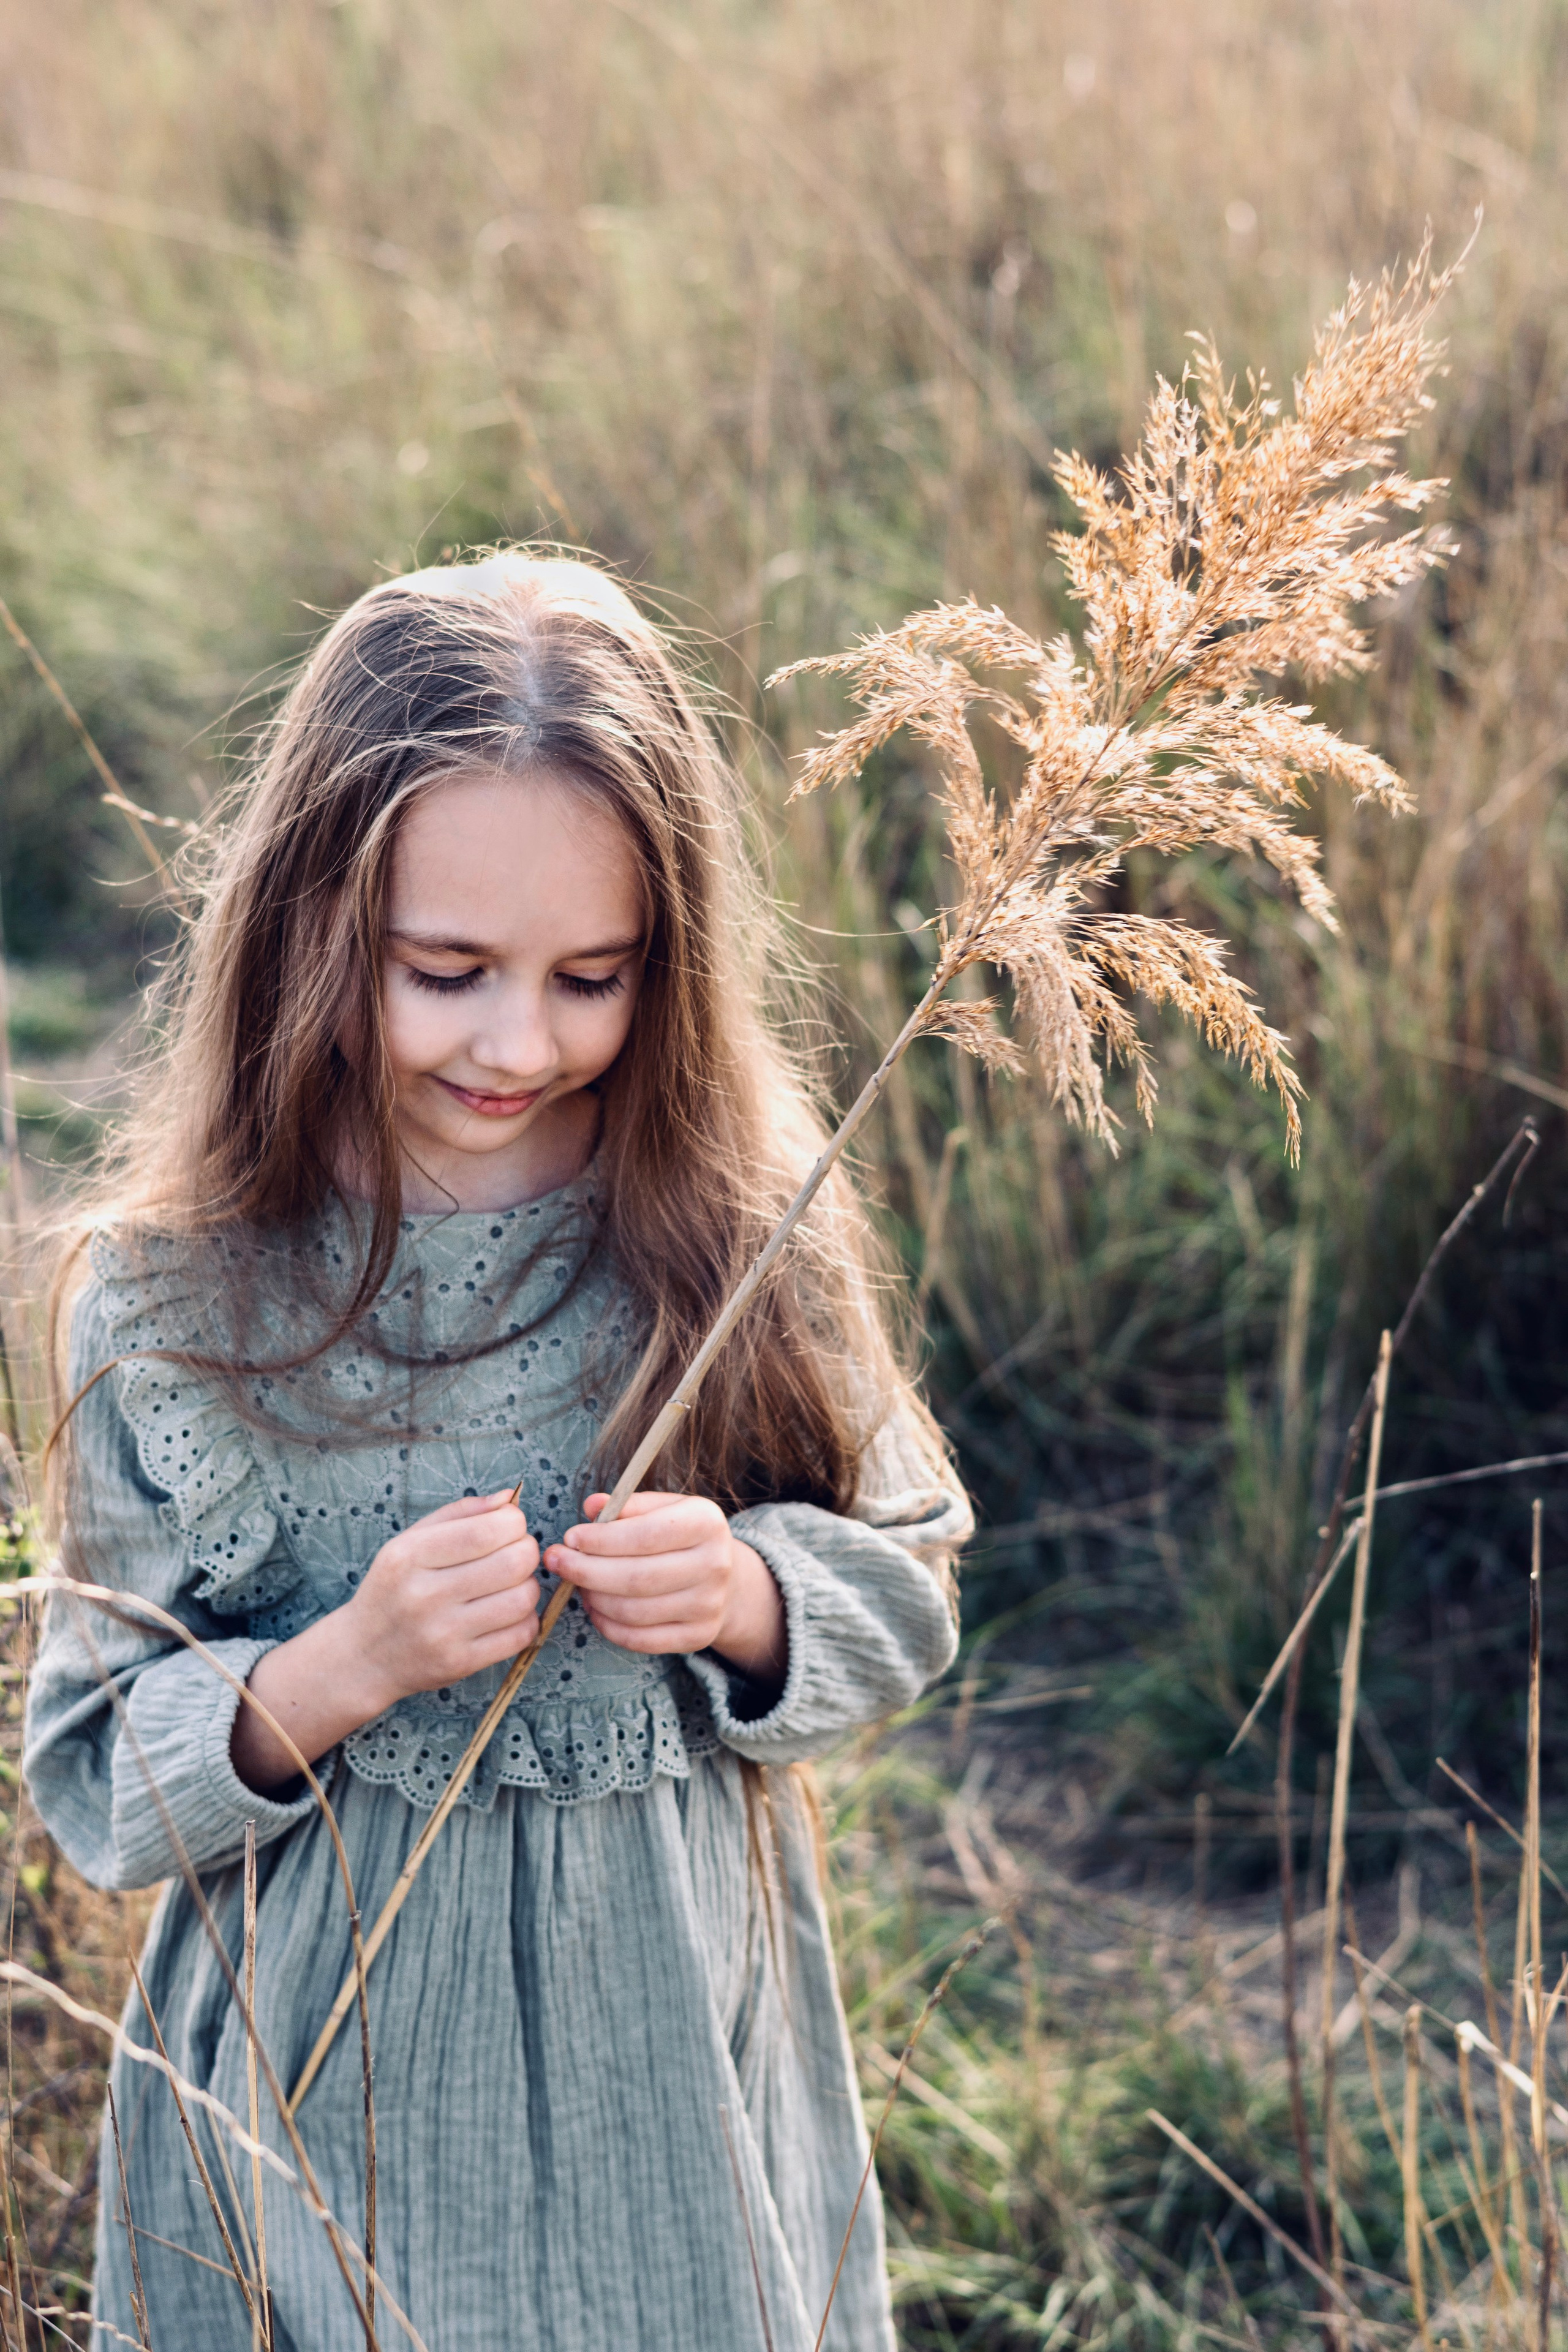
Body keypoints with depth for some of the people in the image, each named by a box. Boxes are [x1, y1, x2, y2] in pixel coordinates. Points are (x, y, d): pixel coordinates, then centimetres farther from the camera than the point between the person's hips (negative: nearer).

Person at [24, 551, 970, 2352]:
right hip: (334, 2090, -1)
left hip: (677, 2068, 2)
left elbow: (908, 1597, 2)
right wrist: (338, 1671, -24)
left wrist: (751, 1604, -18)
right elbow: (90, 1781, -7)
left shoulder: (740, 1238, -8)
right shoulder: (172, 1302, -11)